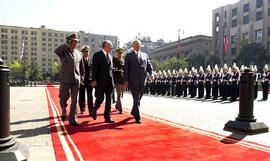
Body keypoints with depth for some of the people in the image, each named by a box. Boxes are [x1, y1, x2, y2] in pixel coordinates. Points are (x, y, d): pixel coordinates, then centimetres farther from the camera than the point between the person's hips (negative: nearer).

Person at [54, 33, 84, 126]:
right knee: (63, 99, 2)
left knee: (74, 101, 3)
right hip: (65, 80, -3)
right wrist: (67, 44, -19)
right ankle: (64, 112, 33)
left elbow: (81, 67, 19)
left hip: (76, 80, 3)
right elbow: (56, 51, -24)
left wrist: (81, 77, 15)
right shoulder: (63, 51, 1)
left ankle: (72, 120, 11)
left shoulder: (78, 54, 12)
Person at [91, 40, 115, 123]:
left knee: (109, 100, 4)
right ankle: (94, 110, 29)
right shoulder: (97, 55, -3)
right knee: (100, 99, -1)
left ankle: (107, 118, 11)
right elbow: (94, 68, -9)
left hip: (109, 82, 6)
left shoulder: (110, 56, 17)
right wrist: (94, 80, -16)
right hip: (100, 82, -6)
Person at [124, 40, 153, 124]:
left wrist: (151, 74, -10)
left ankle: (133, 112, 37)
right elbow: (125, 68, 0)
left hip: (142, 81, 4)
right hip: (133, 81, -4)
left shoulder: (145, 55, 17)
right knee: (136, 99, -5)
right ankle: (137, 117, 3)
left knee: (139, 98, 15)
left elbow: (149, 65, 10)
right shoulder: (129, 55, 5)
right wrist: (126, 80, -8)